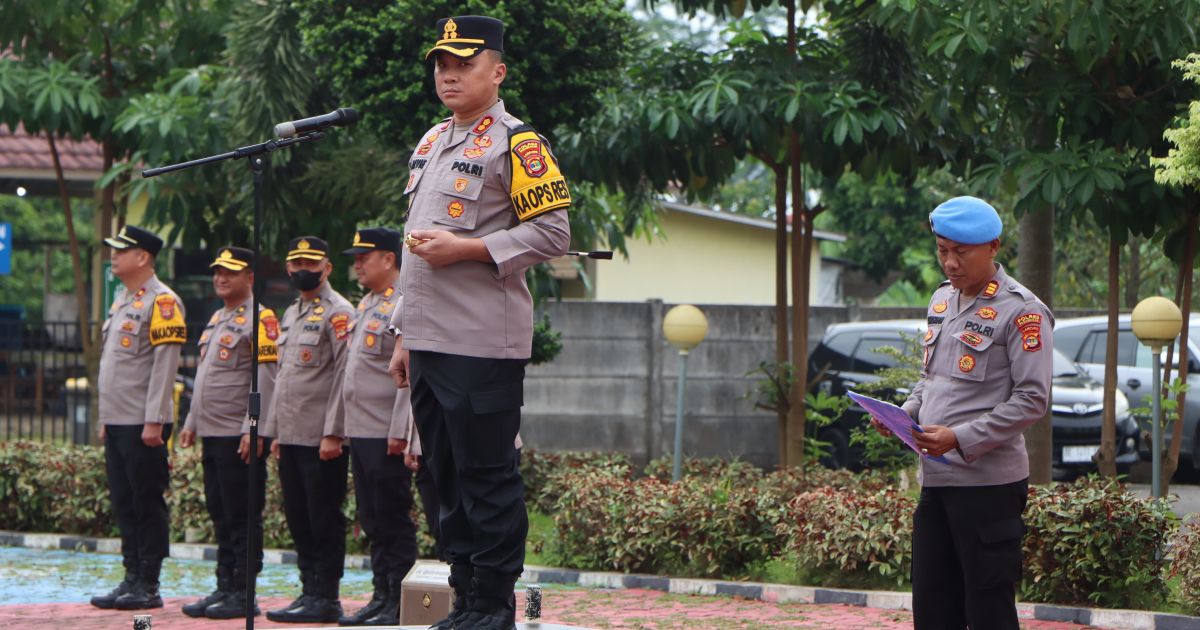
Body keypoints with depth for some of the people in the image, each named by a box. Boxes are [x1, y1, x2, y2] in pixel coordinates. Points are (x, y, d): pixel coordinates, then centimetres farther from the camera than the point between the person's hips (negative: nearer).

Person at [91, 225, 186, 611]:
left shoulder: (162, 301, -11)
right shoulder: (122, 301, 17)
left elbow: (165, 364, -16)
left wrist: (154, 421, -20)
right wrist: (106, 419, 18)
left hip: (143, 424, -9)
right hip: (117, 421, 9)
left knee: (148, 506, -4)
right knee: (124, 505, 10)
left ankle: (149, 587, -1)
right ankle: (132, 580, 14)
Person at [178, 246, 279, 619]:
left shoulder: (260, 320, -9)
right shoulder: (216, 319, 18)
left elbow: (265, 380, -15)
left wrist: (254, 430, -20)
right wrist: (192, 423, 20)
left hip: (240, 438, -9)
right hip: (212, 435, 9)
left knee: (242, 519, -5)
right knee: (220, 518, 11)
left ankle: (243, 595, -2)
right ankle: (224, 589, 15)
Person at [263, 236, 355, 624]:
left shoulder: (338, 313, -8)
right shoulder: (291, 315, 19)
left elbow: (345, 376, -15)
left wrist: (333, 433, -19)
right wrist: (275, 432, 18)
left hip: (321, 440, -9)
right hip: (291, 438, 9)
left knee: (324, 520, -4)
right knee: (298, 519, 10)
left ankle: (325, 599, -1)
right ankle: (310, 592, 16)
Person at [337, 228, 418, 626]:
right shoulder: (366, 306, 17)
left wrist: (400, 432, -21)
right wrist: (346, 430, 19)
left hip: (386, 437, -9)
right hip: (361, 433, 9)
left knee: (394, 522, -5)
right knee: (373, 523, 12)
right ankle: (382, 597, 17)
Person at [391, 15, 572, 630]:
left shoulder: (516, 143, -6)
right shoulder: (431, 143, 19)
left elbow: (552, 233, -12)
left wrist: (465, 249, -17)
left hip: (483, 343, -8)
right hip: (429, 342, 8)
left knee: (487, 477, -4)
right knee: (446, 476, 11)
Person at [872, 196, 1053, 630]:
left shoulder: (1021, 310, -9)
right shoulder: (941, 300, 15)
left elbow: (1032, 400, -13)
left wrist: (961, 439, -20)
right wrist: (905, 414, 5)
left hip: (989, 483, -7)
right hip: (935, 480, 8)